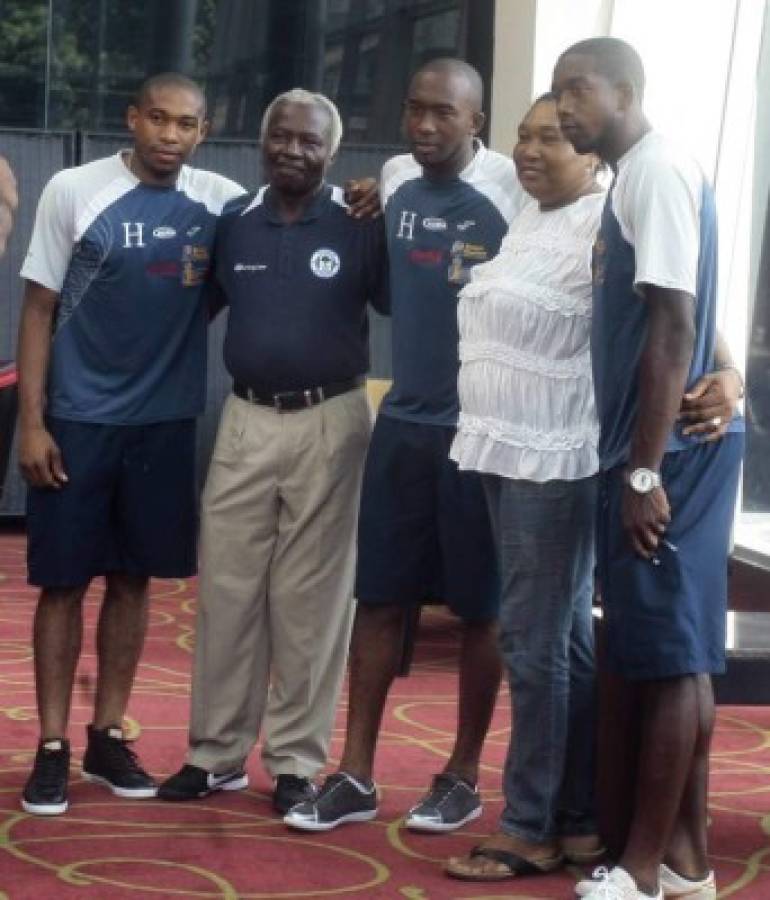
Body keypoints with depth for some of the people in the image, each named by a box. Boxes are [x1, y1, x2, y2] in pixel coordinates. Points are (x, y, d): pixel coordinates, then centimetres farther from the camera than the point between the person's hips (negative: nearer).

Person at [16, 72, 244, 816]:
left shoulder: (223, 202, 0)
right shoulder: (73, 191, -6)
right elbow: (38, 309, -3)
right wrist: (30, 421, -9)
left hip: (166, 420, 3)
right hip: (78, 419, -3)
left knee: (133, 579, 10)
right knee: (64, 581, 2)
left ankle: (107, 737, 20)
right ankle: (52, 747, 9)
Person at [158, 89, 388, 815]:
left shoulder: (359, 229, -3)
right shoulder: (232, 224, 7)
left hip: (328, 422, -3)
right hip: (245, 420, 3)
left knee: (311, 596, 3)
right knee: (225, 588, 5)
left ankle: (296, 760, 12)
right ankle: (217, 752, 15)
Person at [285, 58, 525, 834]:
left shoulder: (511, 192, -11)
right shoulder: (393, 182, 7)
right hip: (402, 420, 5)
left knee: (479, 608, 5)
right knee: (379, 596, 6)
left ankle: (463, 776, 18)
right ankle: (356, 775, 13)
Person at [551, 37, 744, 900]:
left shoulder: (659, 171, -13)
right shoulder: (632, 178, 16)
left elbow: (675, 326, -19)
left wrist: (645, 469, -20)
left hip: (670, 451, -10)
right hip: (652, 447, 10)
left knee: (667, 654, -4)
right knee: (670, 652, 12)